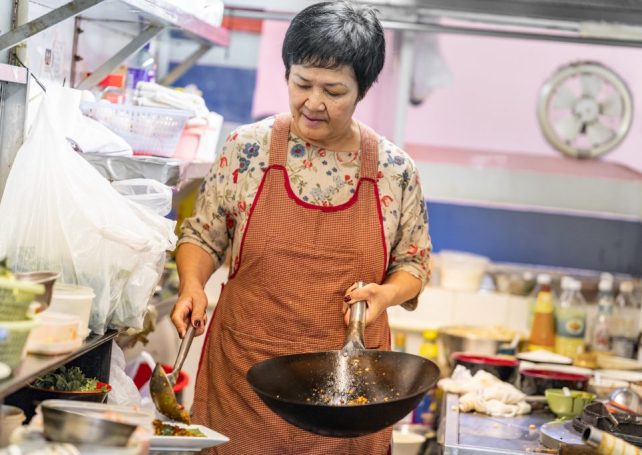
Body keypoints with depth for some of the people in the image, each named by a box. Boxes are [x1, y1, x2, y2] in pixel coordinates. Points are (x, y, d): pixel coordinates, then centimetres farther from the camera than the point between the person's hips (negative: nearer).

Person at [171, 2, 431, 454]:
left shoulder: (395, 170, -2)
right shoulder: (247, 148, -3)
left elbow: (413, 262, 10)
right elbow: (202, 234, 6)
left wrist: (388, 292, -10)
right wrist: (192, 285, -12)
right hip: (243, 371, 0)